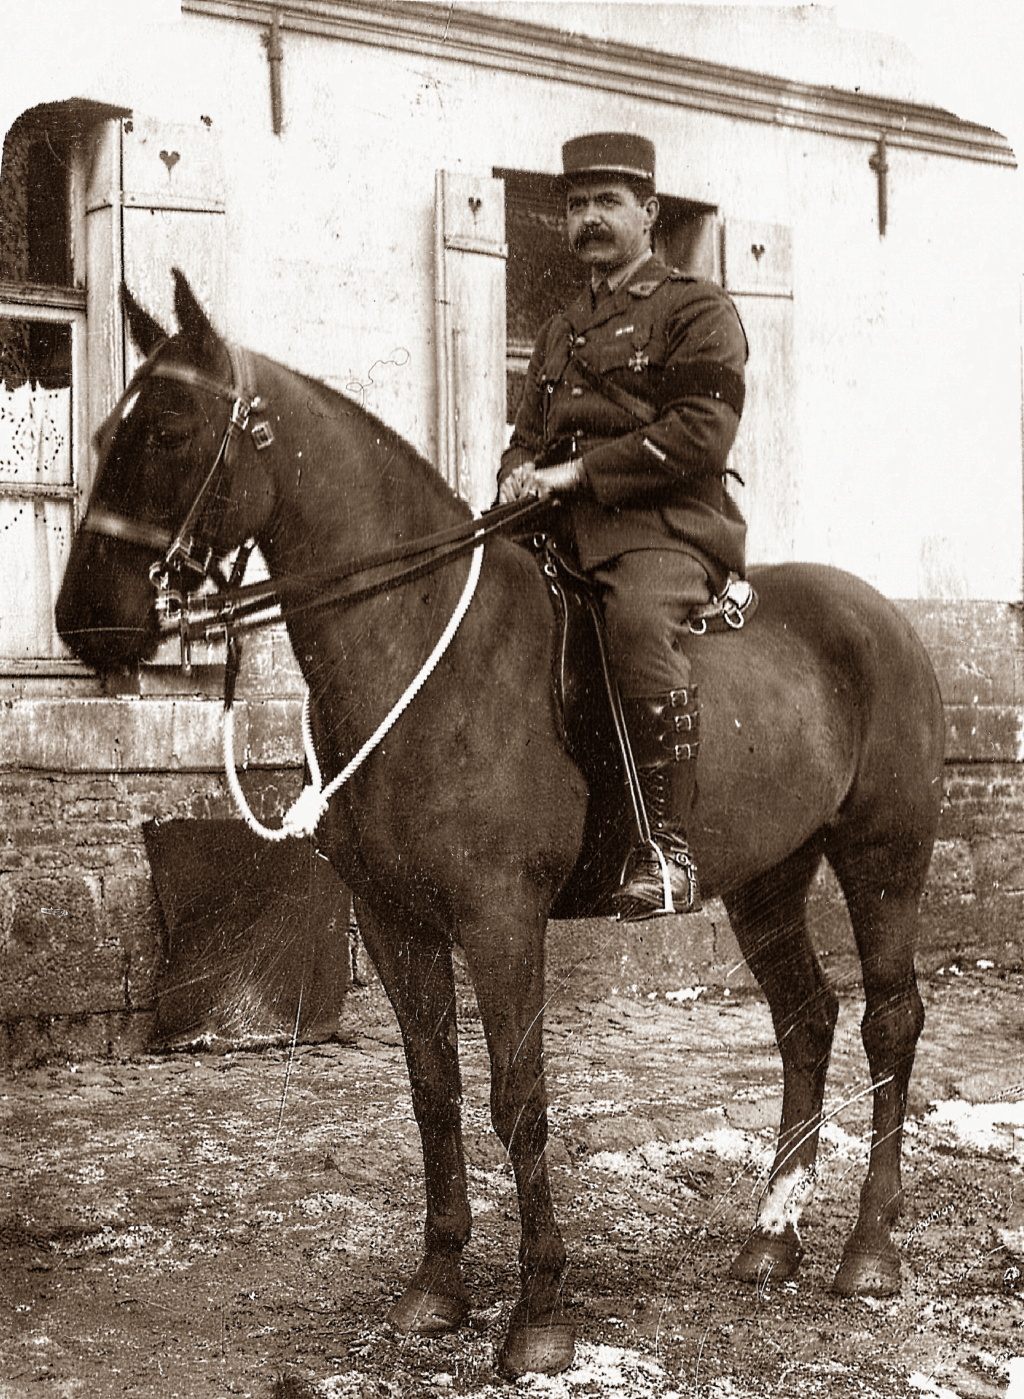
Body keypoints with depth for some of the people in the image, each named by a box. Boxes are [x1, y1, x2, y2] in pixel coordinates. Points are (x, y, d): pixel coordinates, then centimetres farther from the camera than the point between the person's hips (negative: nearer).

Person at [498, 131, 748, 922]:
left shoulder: (697, 310, 6)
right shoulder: (559, 335, 28)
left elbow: (702, 432, -8)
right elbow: (528, 434, 30)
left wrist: (578, 470, -14)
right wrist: (521, 478, 3)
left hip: (667, 530, -8)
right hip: (562, 532, 8)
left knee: (638, 623, -38)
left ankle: (668, 848, -34)